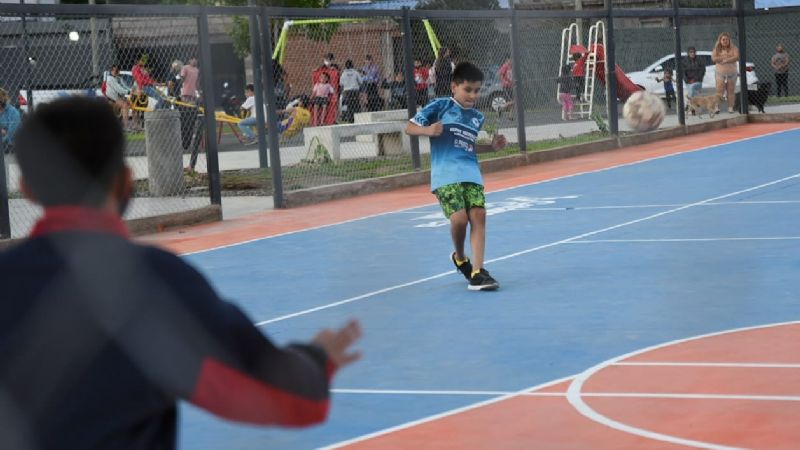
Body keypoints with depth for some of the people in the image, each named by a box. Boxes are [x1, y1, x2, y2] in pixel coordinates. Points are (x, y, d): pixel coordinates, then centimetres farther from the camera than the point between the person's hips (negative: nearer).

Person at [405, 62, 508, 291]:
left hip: (471, 174, 5)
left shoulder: (477, 117, 17)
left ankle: (476, 272, -9)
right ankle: (460, 258, 14)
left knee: (478, 215, -11)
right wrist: (428, 130, -20)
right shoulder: (440, 106, -1)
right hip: (445, 175, -5)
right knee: (459, 218, -17)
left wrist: (492, 146, 16)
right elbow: (409, 127, 0)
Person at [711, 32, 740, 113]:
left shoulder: (733, 48, 4)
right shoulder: (716, 49, 6)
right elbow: (714, 58, -8)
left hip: (732, 73, 0)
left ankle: (730, 107, 5)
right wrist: (724, 57, -12)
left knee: (731, 91, 3)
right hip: (720, 73, 0)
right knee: (719, 91, -9)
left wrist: (726, 60, -17)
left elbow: (737, 57, -11)